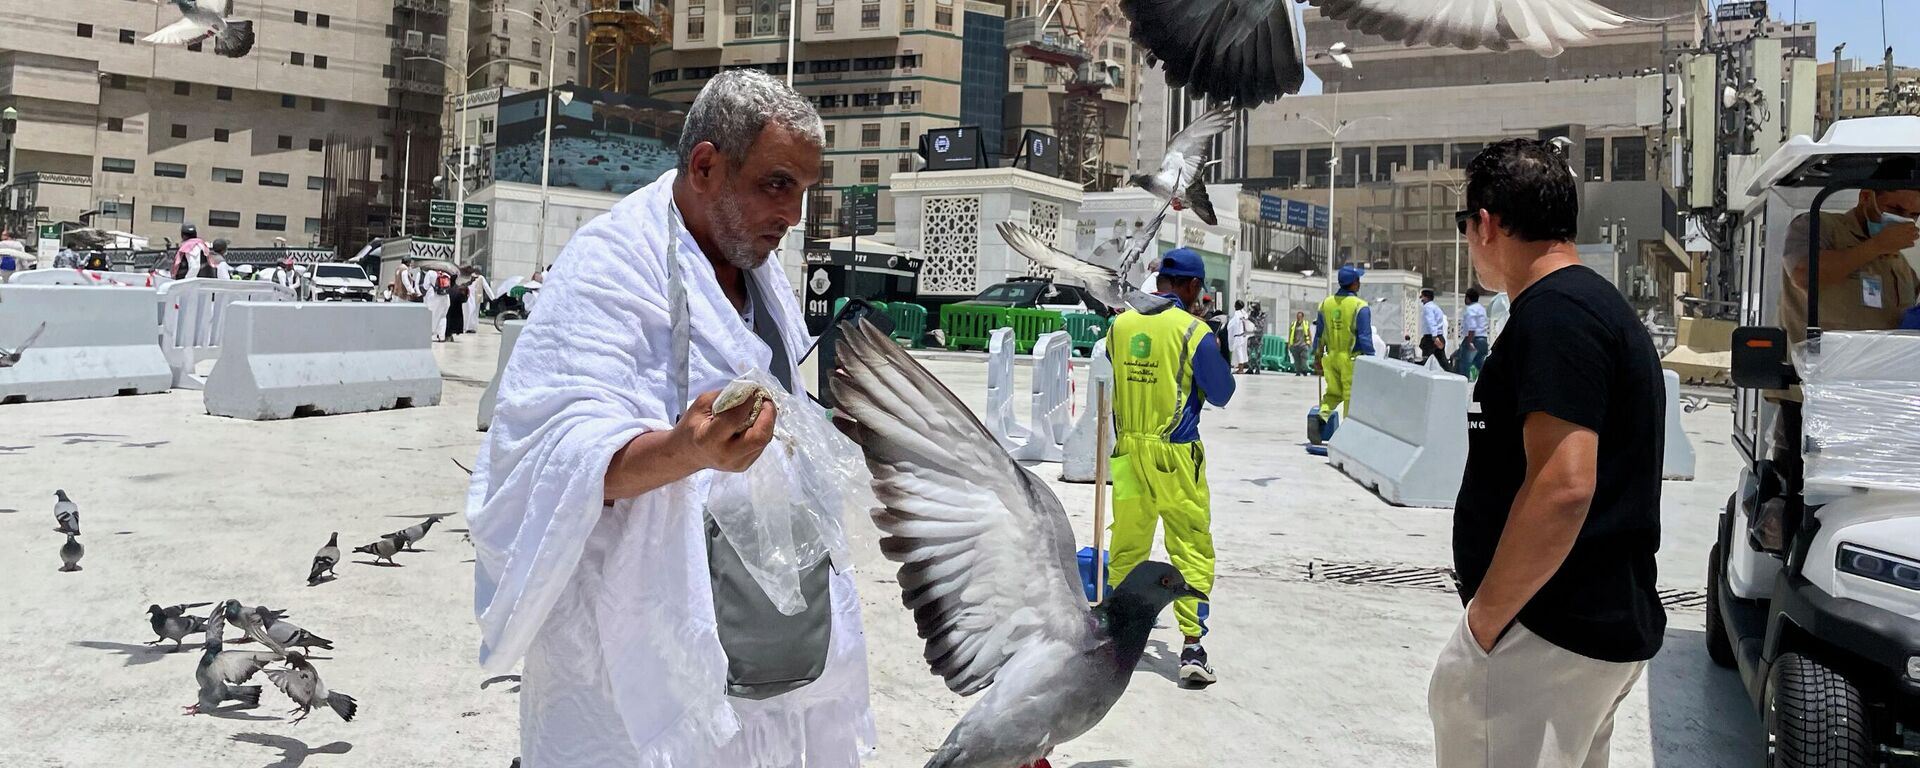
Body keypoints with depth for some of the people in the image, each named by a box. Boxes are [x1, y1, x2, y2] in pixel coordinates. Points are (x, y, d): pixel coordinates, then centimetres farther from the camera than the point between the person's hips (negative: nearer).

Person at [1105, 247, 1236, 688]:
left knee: (1127, 547, 16)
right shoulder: (1194, 332, -10)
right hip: (1175, 455, -4)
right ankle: (1192, 648, -3)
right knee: (1192, 551, 2)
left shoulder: (1119, 325, 3)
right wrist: (1215, 355, 14)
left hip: (1128, 452, 4)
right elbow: (1221, 394, -1)